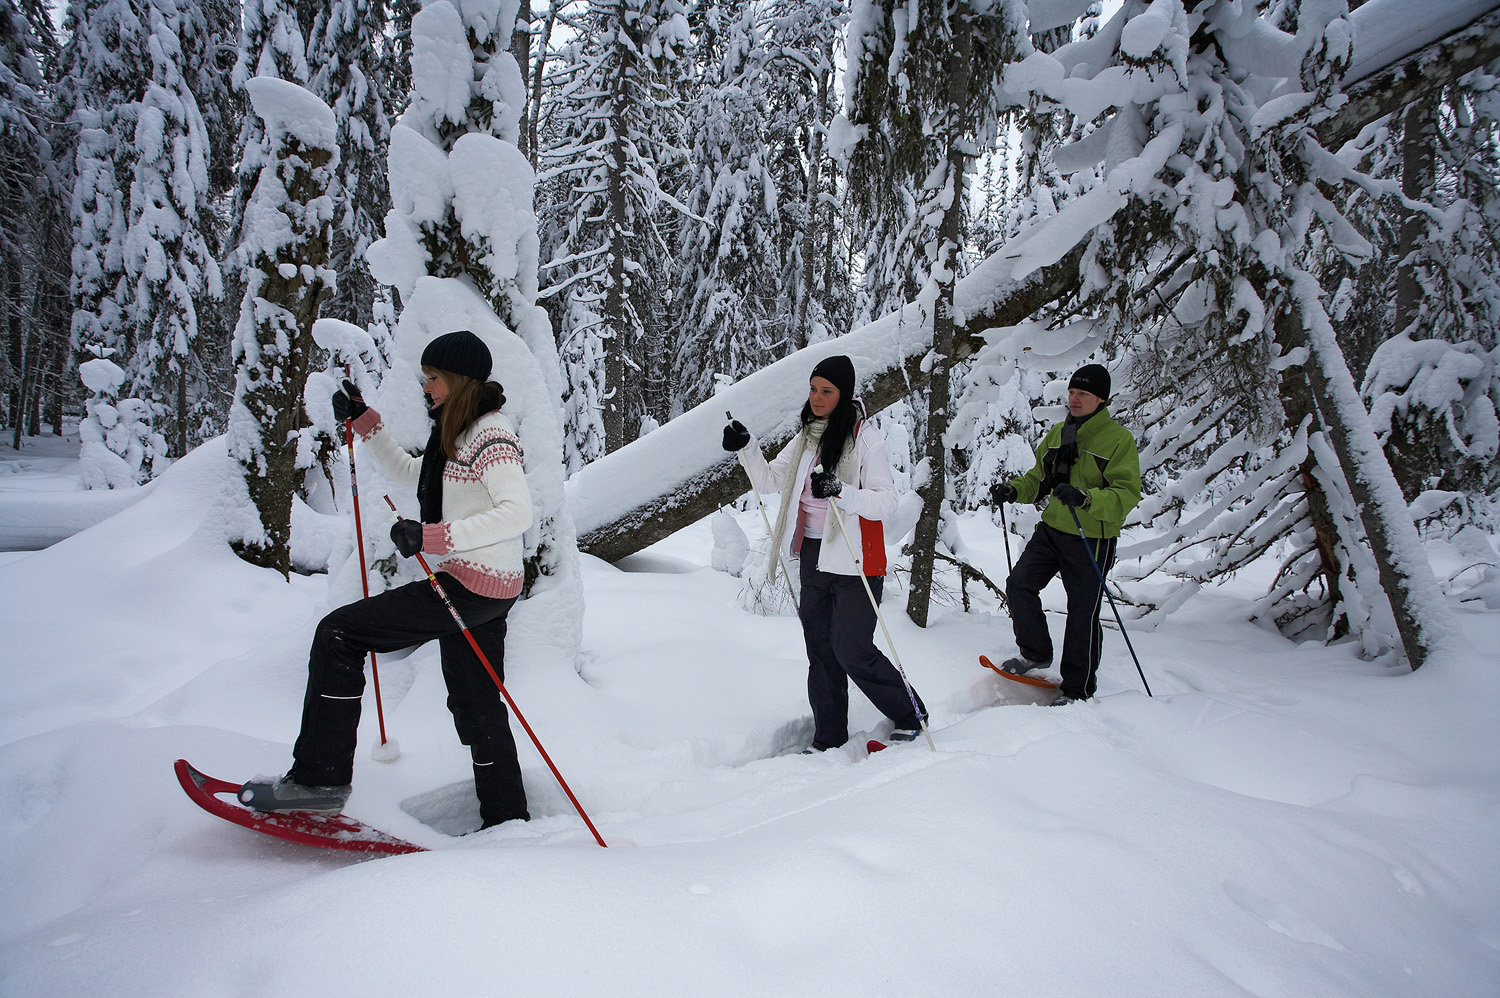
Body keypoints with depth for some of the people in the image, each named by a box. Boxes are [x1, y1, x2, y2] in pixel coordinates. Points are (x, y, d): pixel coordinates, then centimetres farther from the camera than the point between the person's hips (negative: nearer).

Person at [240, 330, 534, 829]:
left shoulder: (490, 435, -13)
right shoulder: (459, 434, 18)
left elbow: (517, 513, -27)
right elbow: (409, 473, 34)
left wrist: (431, 536, -30)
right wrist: (363, 420, 27)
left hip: (471, 586, -10)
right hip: (481, 590, 10)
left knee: (337, 634, -6)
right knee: (475, 707, 16)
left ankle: (320, 778, -1)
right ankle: (508, 821, 25)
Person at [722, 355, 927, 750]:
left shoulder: (866, 439, -10)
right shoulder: (806, 438, 11)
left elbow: (886, 501, -16)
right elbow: (770, 480, 13)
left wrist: (841, 492, -32)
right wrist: (747, 448, -3)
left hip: (854, 560, -7)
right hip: (813, 558, 7)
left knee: (851, 650, -7)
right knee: (820, 650, 9)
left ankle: (910, 715, 15)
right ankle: (828, 740, 20)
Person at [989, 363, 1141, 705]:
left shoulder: (1118, 439, -10)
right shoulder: (1057, 434, 10)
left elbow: (1127, 495, -19)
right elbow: (1039, 479, 20)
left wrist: (1084, 498, -35)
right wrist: (1013, 490, 0)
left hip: (1092, 540, -6)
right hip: (1051, 529, 6)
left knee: (1082, 614, 1)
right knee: (1019, 585, -2)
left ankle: (1077, 690, 16)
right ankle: (1036, 653, 20)